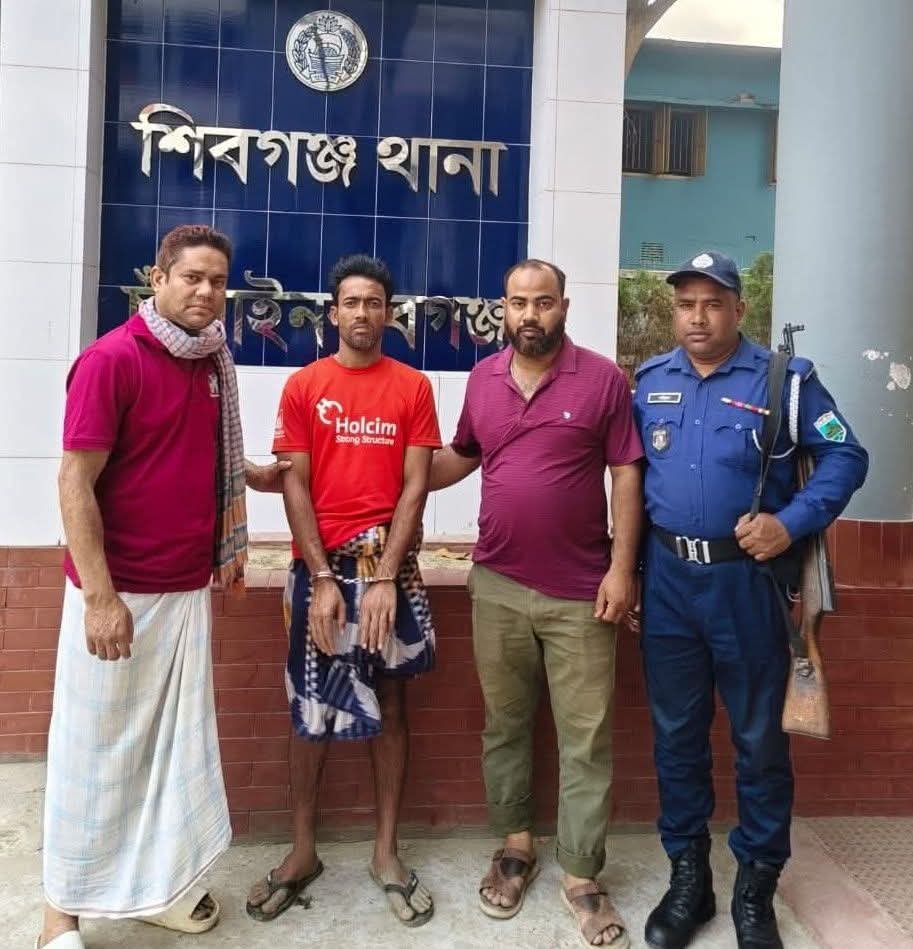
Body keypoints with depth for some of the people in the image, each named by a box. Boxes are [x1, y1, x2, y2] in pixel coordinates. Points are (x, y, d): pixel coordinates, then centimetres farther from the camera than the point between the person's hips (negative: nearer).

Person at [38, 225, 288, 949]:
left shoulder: (212, 362, 8)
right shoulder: (111, 359, -14)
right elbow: (75, 483, -17)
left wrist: (252, 474, 15)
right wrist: (99, 596, -20)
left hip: (189, 587, 7)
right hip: (118, 592, -6)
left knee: (178, 741, 14)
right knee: (96, 746, 7)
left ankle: (160, 882, 32)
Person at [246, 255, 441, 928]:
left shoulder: (413, 387, 3)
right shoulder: (304, 386, 3)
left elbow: (415, 487, -2)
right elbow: (295, 487, -2)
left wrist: (384, 577, -11)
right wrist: (323, 578, -10)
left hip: (391, 567, 0)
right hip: (319, 567, 0)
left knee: (390, 704, 9)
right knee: (312, 710, 8)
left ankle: (387, 852, 24)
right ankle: (303, 849, 26)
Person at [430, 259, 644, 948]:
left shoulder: (603, 378, -5)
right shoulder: (483, 379, 6)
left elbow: (626, 474, -5)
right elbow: (460, 458, 18)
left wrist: (622, 567, -10)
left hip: (580, 592, -3)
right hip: (497, 586, 3)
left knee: (586, 738, 6)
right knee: (505, 725, 15)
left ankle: (582, 875, 22)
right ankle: (515, 845, 35)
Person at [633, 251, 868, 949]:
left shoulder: (784, 379, -3)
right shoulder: (649, 381, 7)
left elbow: (846, 457, -3)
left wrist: (791, 523, -17)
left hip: (747, 579, -3)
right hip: (667, 578, 3)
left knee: (760, 739, 9)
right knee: (676, 733, 12)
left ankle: (756, 888, 28)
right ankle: (688, 876, 30)